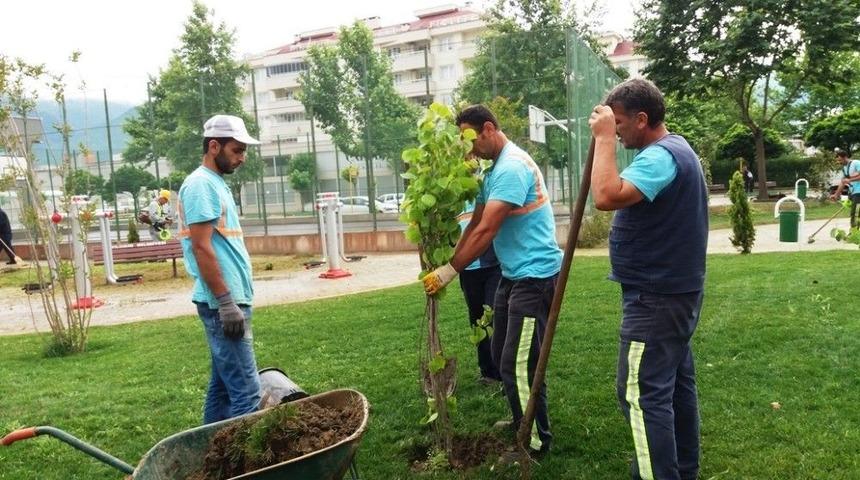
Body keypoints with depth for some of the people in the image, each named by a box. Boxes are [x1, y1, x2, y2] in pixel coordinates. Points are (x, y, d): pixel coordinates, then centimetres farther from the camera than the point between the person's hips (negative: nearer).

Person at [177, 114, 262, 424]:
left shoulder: (216, 183, 18)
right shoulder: (201, 184, -12)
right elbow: (202, 248, -19)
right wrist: (226, 302, -21)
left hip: (231, 301, 10)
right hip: (223, 304, -10)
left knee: (223, 385, 16)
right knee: (246, 391, -9)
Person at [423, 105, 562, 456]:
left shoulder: (512, 167, -20)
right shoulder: (495, 169, 13)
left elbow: (485, 232, -24)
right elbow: (474, 224, 13)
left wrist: (448, 273, -19)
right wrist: (449, 266, 5)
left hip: (534, 276, -10)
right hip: (513, 275, 10)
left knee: (519, 365, -5)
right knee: (502, 356, 18)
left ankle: (536, 442, 12)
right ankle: (521, 423, 34)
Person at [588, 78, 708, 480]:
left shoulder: (660, 156, -20)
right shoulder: (675, 148, 15)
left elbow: (607, 197, -35)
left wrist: (604, 137, -27)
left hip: (655, 298, -11)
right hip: (674, 290, 11)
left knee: (642, 394, -6)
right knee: (676, 382, 19)